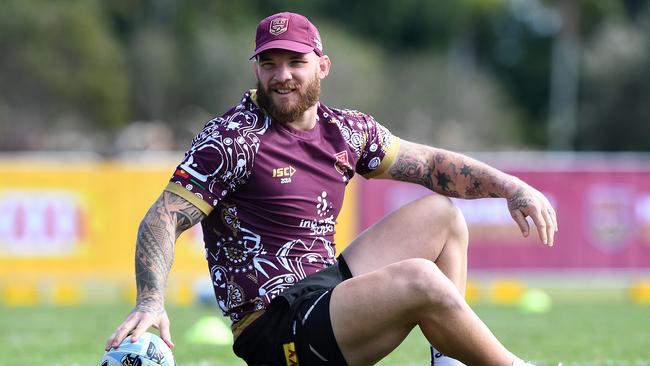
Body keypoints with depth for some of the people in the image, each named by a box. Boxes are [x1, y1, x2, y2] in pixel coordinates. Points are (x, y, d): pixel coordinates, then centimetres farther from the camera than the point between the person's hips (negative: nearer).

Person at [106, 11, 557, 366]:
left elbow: (430, 164, 16)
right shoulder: (233, 139, -12)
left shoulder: (343, 131, 10)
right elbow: (163, 219, -18)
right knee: (419, 279, -28)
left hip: (329, 285, 9)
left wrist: (510, 187, 1)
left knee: (441, 214, 14)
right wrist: (150, 302, -35)